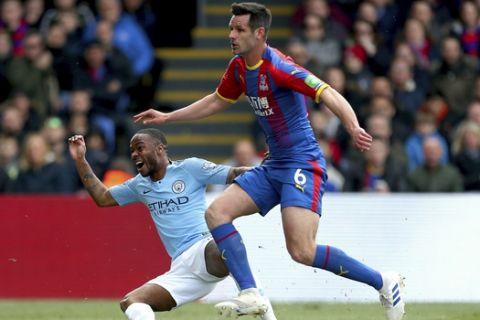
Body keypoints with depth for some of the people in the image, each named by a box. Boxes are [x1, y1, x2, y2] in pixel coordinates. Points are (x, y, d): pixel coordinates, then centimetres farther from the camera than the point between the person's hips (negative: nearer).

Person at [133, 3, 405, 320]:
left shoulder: (277, 67, -19)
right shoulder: (239, 67, 7)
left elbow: (330, 95, -27)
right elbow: (217, 102, 26)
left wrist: (354, 128, -45)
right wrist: (168, 117, 26)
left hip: (302, 164, -9)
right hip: (273, 166, 9)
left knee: (302, 252, -21)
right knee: (216, 212, -5)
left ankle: (384, 283, -5)